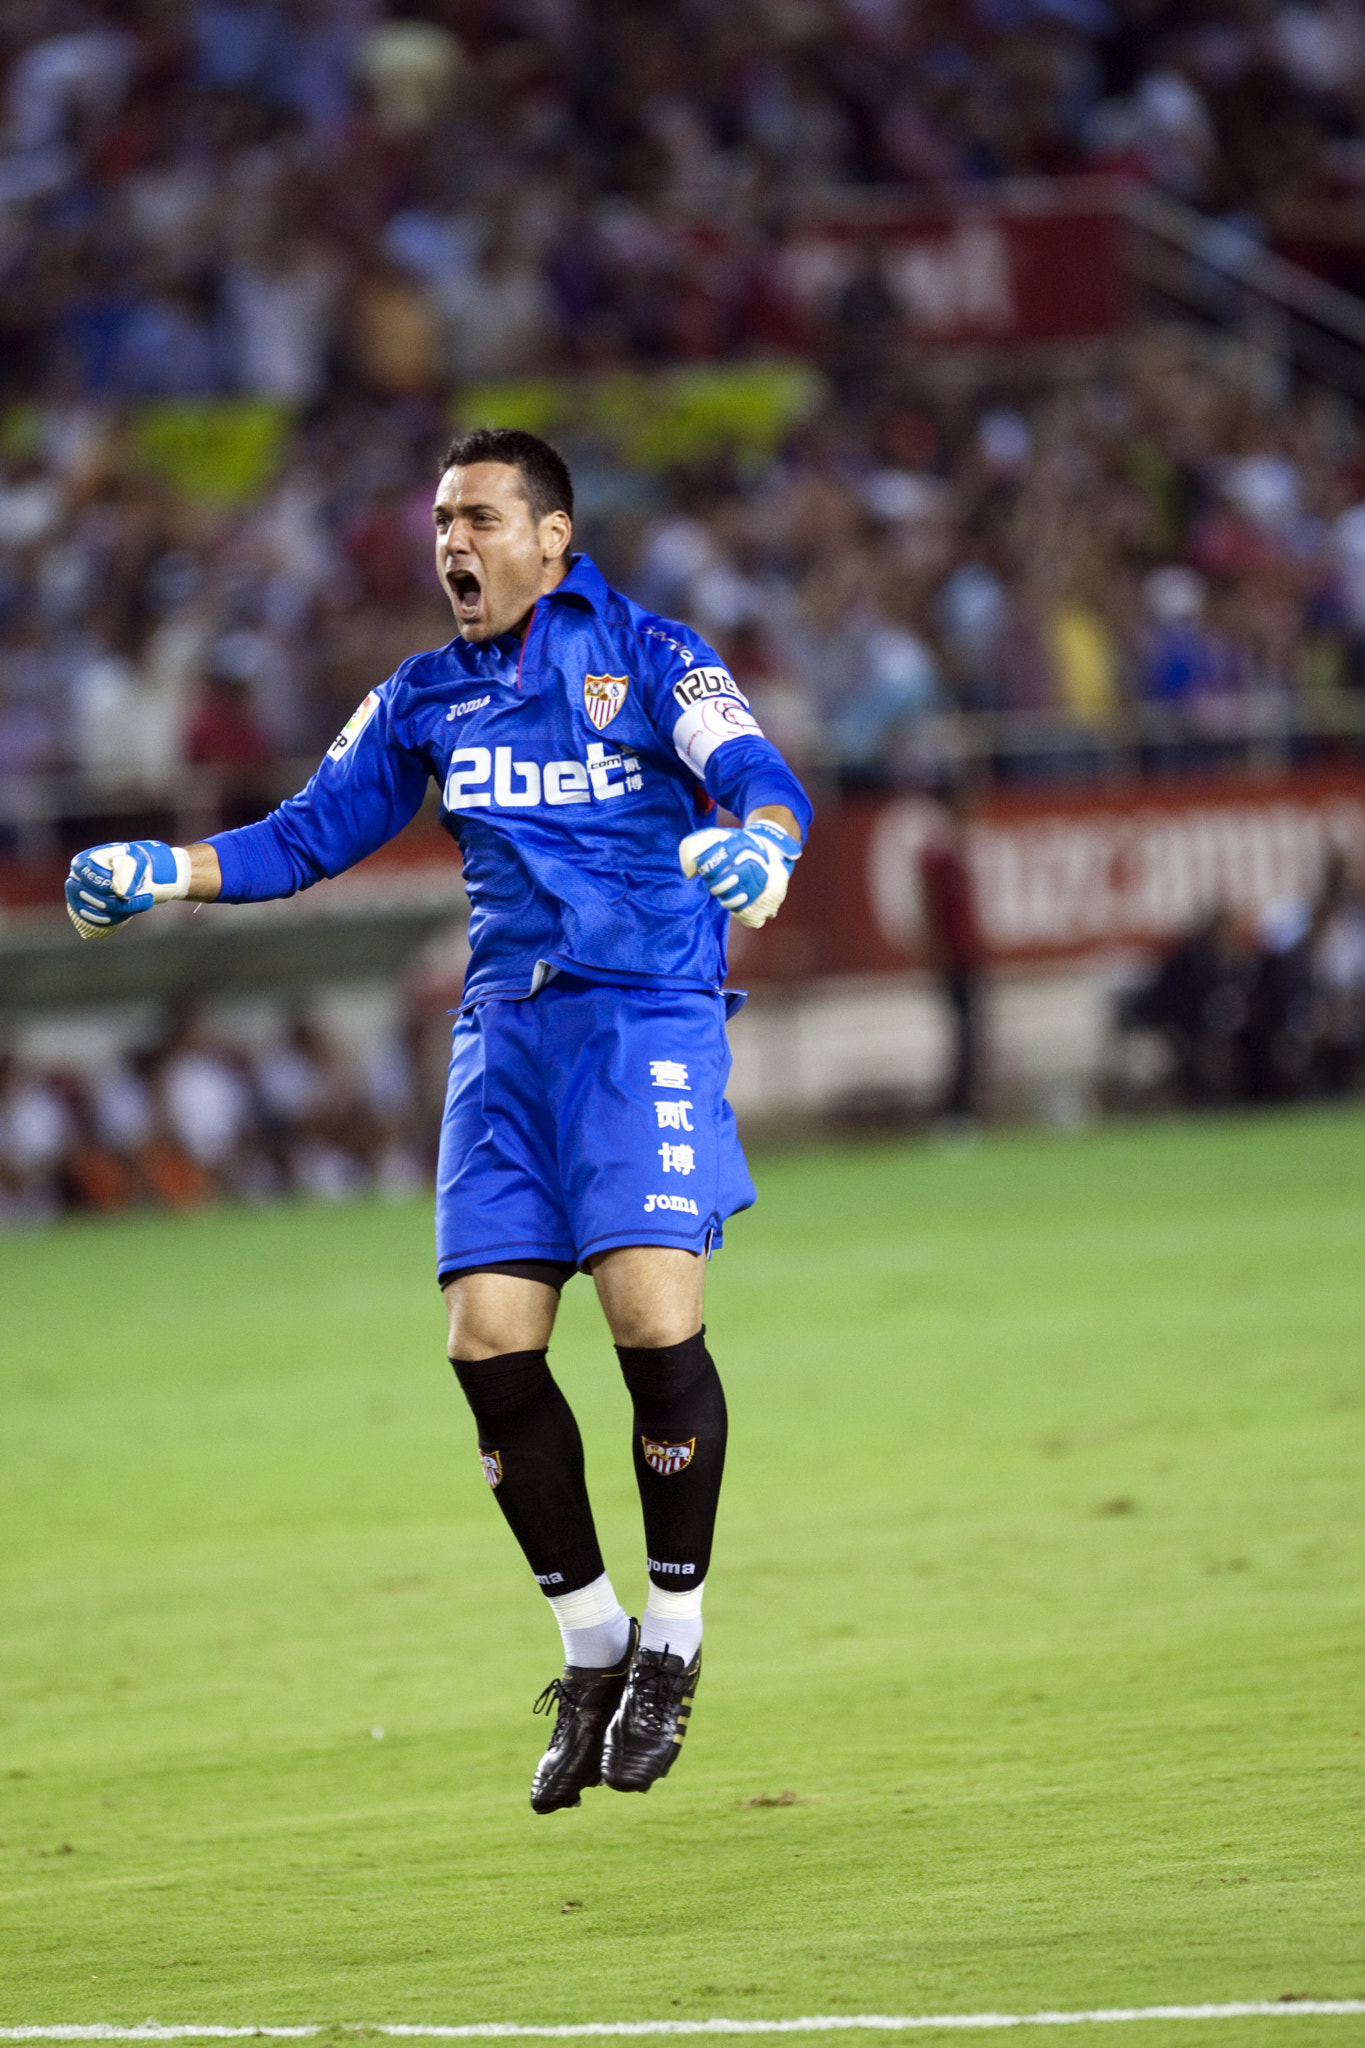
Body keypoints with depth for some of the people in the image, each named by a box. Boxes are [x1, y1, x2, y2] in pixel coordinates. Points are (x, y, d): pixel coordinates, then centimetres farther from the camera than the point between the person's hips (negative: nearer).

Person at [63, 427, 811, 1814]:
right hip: (505, 1032, 5)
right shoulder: (426, 699, 14)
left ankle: (671, 1640, 3)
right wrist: (165, 871, 1)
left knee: (654, 1326, -17)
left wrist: (757, 841, -34)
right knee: (490, 1349, -5)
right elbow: (309, 835, 16)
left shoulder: (649, 658, 0)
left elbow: (762, 784, -11)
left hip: (647, 1022, -4)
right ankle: (590, 1646, 13)